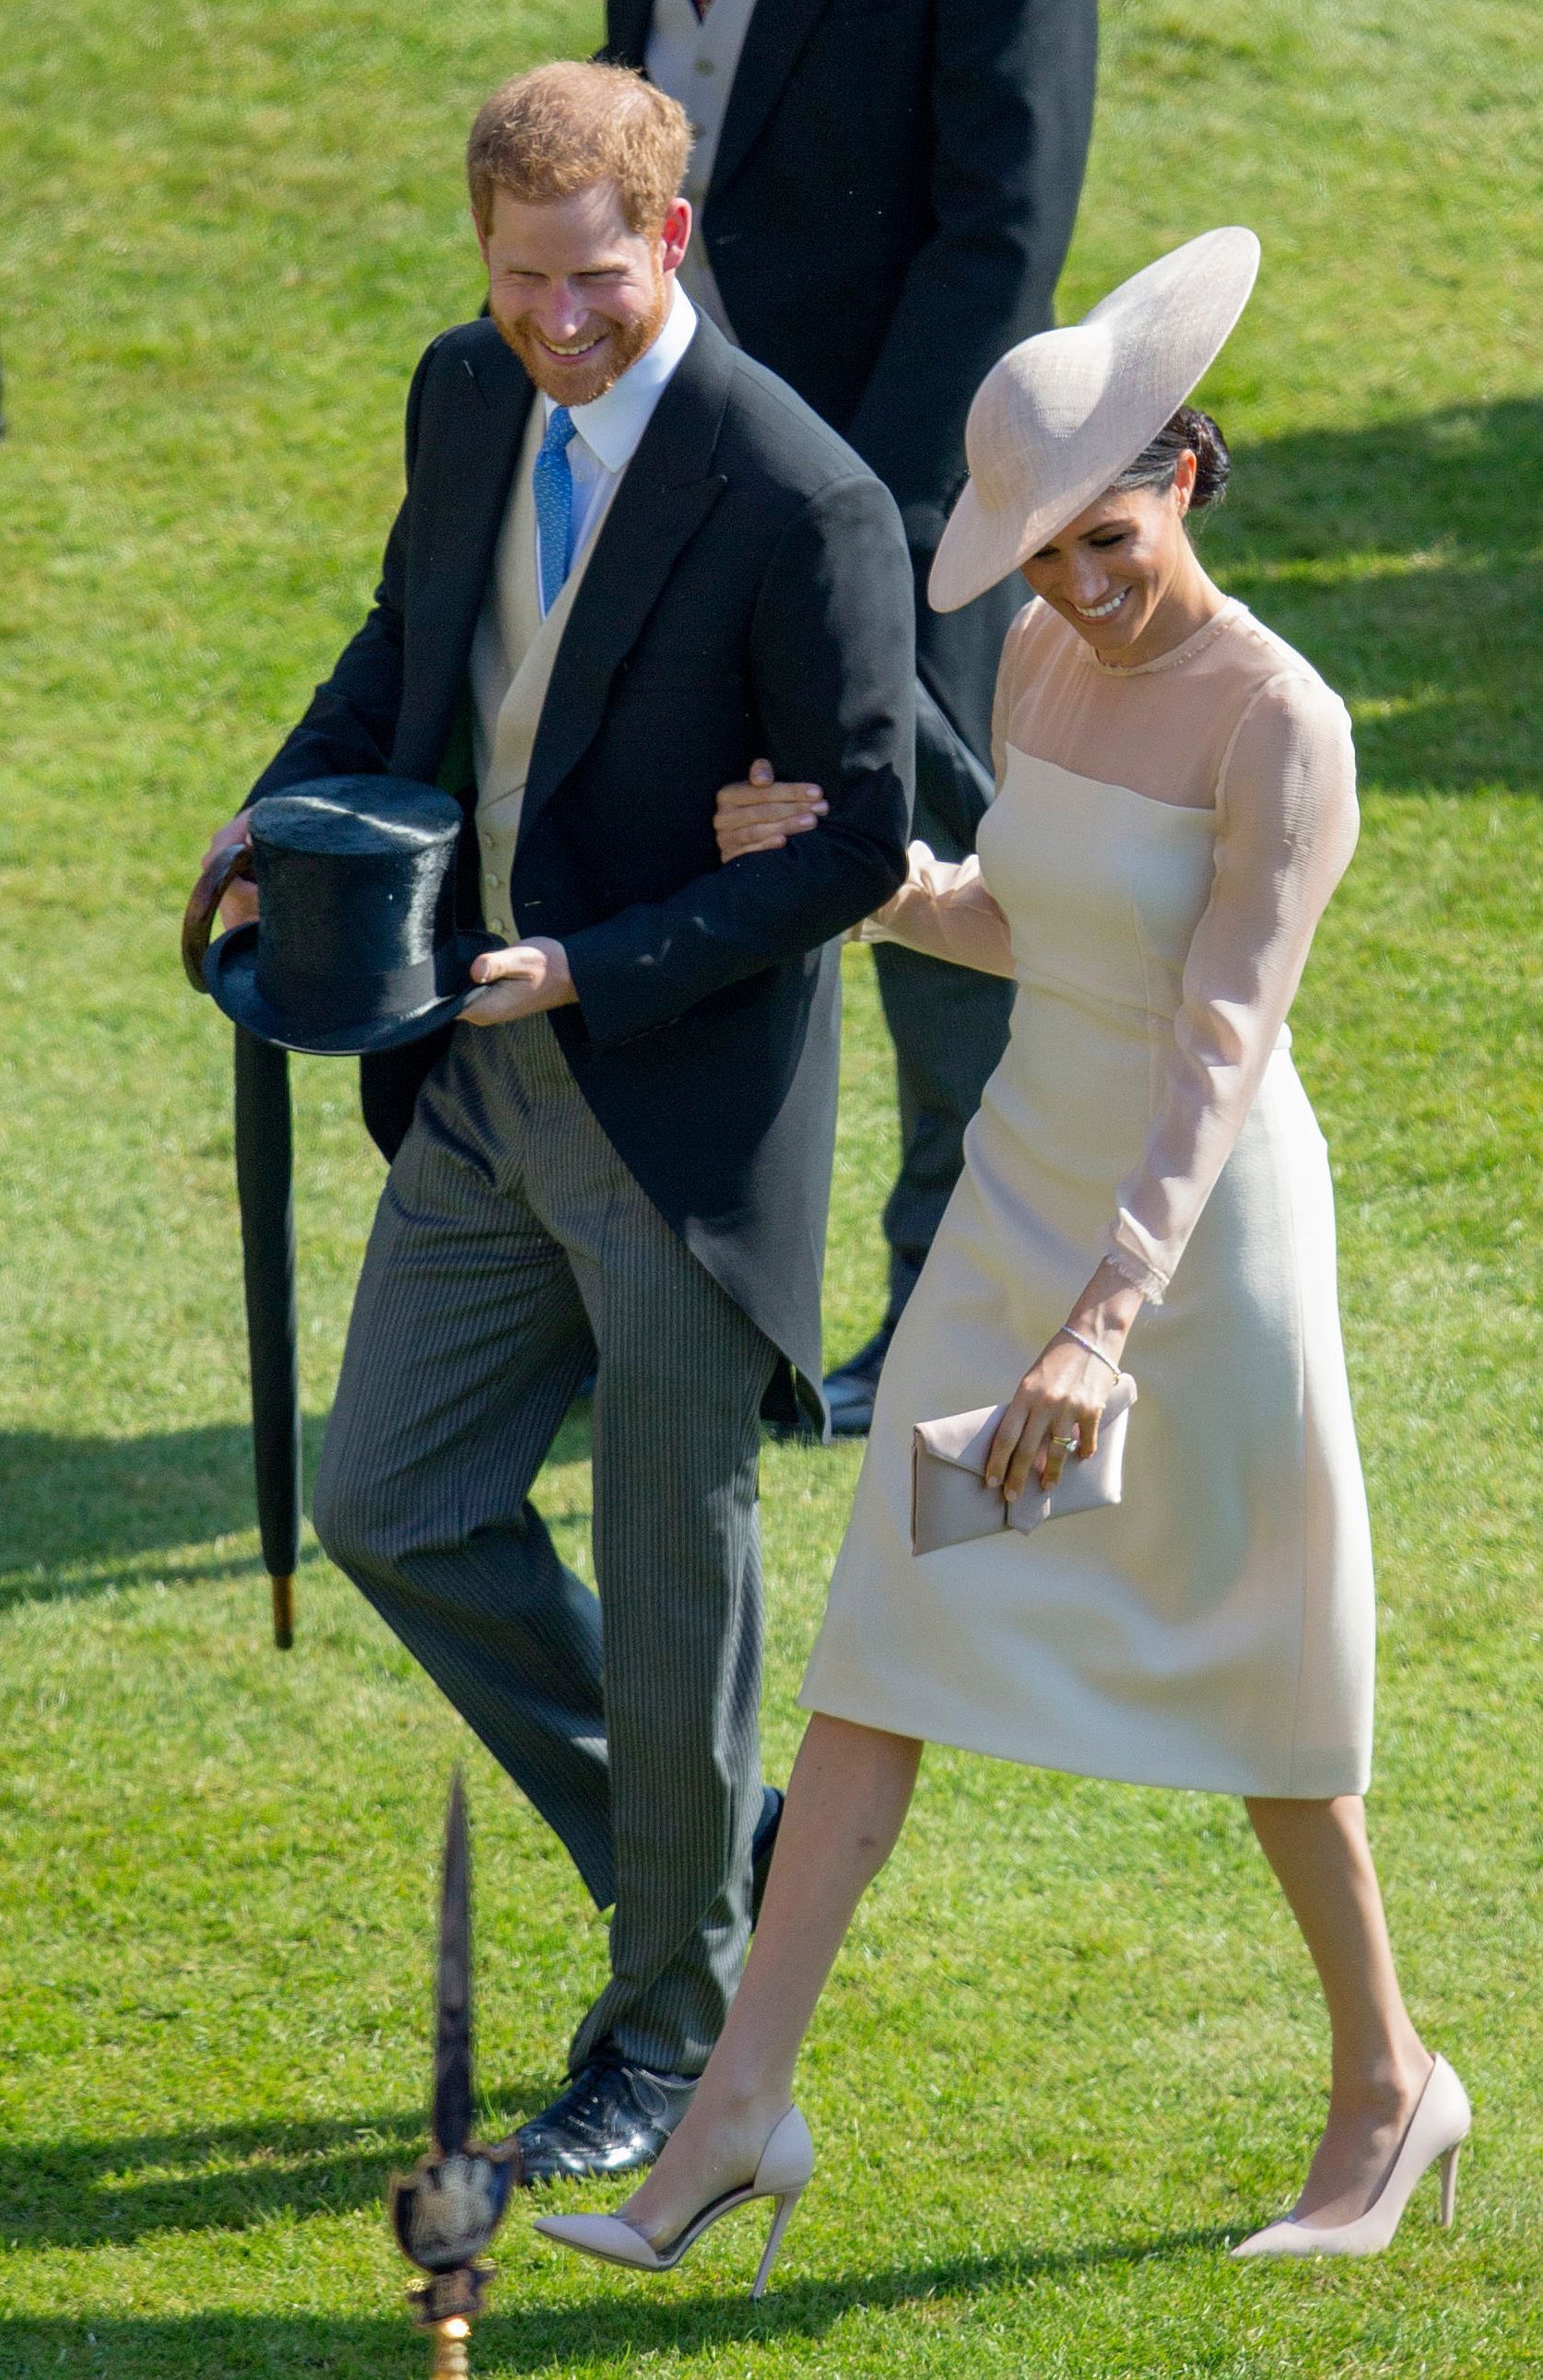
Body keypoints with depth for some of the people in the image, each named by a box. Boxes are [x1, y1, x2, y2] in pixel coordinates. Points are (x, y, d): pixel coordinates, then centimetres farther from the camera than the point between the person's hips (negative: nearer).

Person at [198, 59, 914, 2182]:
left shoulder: (799, 505, -22)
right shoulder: (470, 397, 0)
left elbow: (858, 844, -18)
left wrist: (593, 968, -23)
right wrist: (302, 804, -1)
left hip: (685, 1096, -7)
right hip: (487, 1073, 7)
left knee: (672, 1570, 5)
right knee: (388, 1504, 11)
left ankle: (677, 2030, 23)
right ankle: (693, 1847, 30)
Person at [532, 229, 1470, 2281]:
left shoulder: (1283, 732, -22)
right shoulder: (1043, 659, 1)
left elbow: (1222, 1051, -29)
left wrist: (1108, 1325, -37)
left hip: (1207, 1224, -6)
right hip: (1026, 1189, 7)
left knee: (1247, 1680, 9)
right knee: (886, 1639, 3)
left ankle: (1388, 2081, 32)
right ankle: (739, 2110, 4)